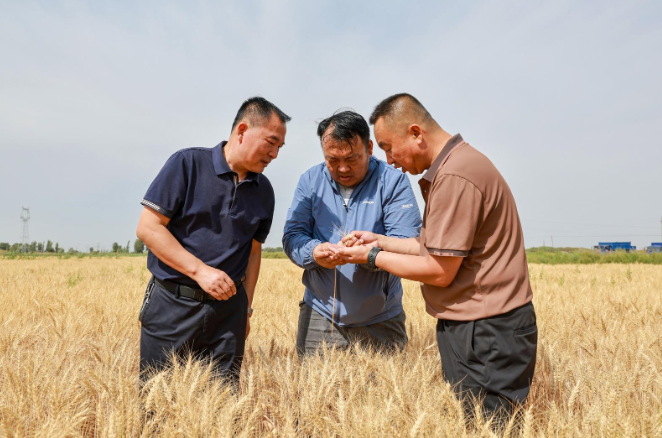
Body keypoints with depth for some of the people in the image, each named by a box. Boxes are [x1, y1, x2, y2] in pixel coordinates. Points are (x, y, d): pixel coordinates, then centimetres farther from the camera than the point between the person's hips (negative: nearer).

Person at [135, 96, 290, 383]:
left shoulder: (263, 191, 7)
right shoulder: (188, 164, -7)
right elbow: (148, 228, -9)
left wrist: (246, 309, 10)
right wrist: (200, 271, -16)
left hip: (227, 308, 4)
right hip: (173, 304, -3)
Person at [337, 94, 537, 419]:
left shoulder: (454, 177, -21)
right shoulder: (452, 164, 12)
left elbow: (440, 271, -19)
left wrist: (372, 256, -9)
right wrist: (381, 241, 9)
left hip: (485, 335, -10)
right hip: (473, 327, 10)